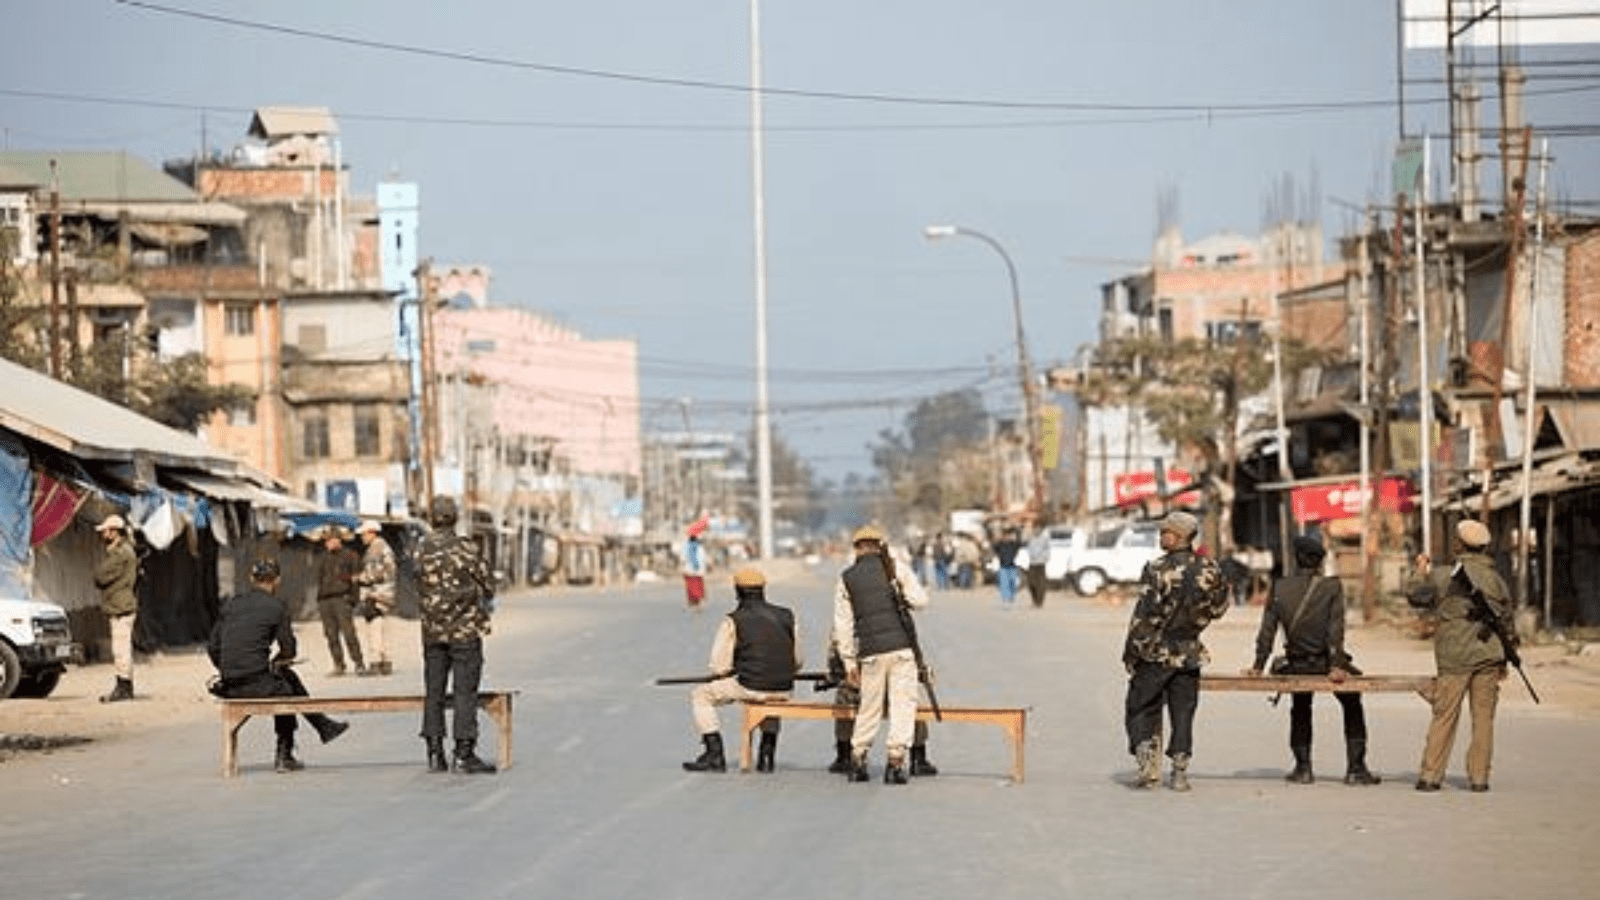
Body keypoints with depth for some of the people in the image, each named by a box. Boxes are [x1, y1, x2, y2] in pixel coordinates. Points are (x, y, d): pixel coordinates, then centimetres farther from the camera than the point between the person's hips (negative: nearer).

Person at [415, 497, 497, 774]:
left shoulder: (421, 550, 0)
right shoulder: (465, 548, -12)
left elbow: (421, 588, 7)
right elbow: (487, 585, -5)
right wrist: (485, 602, 17)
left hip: (432, 631, 4)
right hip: (465, 629, -4)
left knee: (434, 691, 10)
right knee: (465, 692, -1)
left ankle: (435, 753, 10)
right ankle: (463, 753, -3)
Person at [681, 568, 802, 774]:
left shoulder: (733, 621, -4)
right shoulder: (787, 617, 9)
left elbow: (719, 667, -3)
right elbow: (797, 662, 13)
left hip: (750, 687, -5)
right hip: (783, 690, 5)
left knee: (700, 695, 14)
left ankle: (714, 755, 8)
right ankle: (768, 753, 32)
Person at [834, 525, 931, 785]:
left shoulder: (846, 579, 7)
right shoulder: (895, 569, 3)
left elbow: (843, 625, 6)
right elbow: (920, 600, 1)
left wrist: (849, 661, 10)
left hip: (870, 653, 2)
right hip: (901, 646, -2)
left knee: (869, 707, 14)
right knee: (903, 704, 1)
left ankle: (857, 760, 19)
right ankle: (895, 761, -6)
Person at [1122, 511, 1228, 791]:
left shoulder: (1156, 569, -15)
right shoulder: (1208, 569, -1)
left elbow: (1143, 615, -14)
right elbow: (1219, 607, 11)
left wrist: (1131, 652, -6)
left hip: (1154, 653, -3)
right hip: (1189, 653, 4)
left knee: (1142, 710, 8)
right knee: (1183, 713, 10)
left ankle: (1147, 763, -6)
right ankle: (1180, 772, 8)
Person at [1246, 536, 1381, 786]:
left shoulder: (1279, 588, -2)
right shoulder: (1332, 587, -8)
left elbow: (1267, 629, -2)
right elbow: (1336, 628, -13)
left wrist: (1258, 666, 2)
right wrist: (1336, 665, -14)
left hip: (1297, 666, 2)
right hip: (1325, 662, -2)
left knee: (1300, 712, 24)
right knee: (1353, 708, 17)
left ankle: (1303, 768, 20)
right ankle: (1356, 768, 13)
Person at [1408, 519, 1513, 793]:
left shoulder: (1442, 577, -4)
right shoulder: (1496, 580, 6)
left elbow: (1414, 596, 7)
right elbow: (1507, 620, 10)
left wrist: (1422, 573, 25)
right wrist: (1503, 662, 18)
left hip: (1454, 658, -2)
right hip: (1488, 656, 2)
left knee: (1444, 718, 2)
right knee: (1483, 719, 5)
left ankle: (1430, 775, 1)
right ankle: (1479, 777, 4)